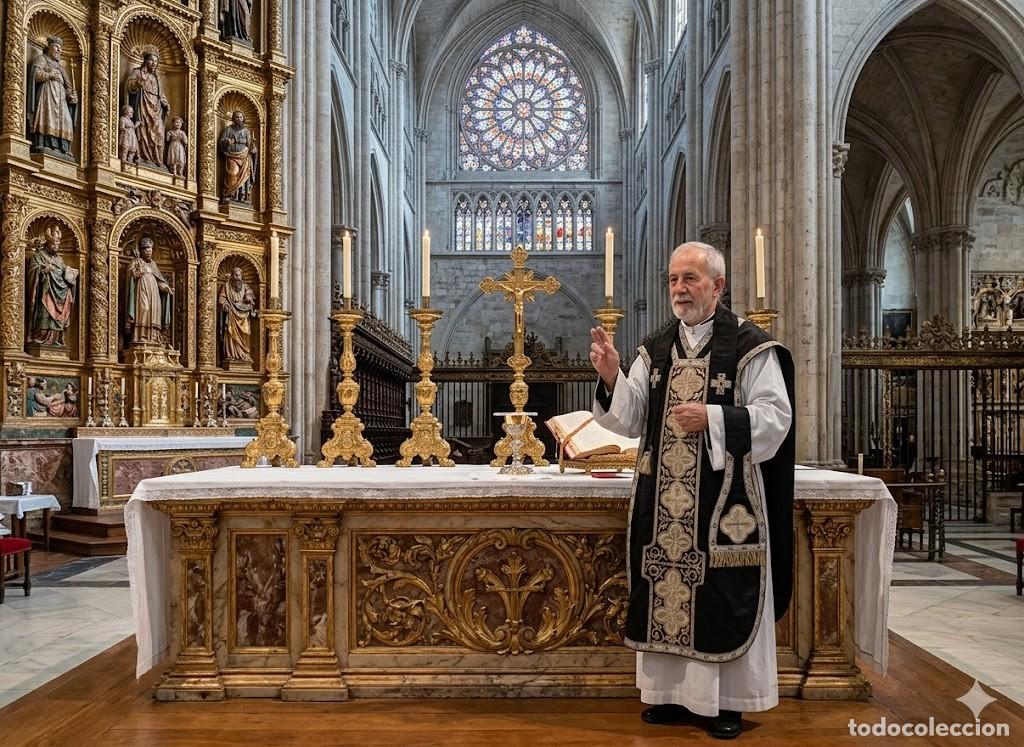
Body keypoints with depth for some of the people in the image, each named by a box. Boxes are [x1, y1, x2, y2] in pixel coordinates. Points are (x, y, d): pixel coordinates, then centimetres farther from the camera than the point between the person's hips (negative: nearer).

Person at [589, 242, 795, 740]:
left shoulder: (751, 346, -4)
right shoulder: (655, 348, 10)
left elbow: (775, 418, -10)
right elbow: (632, 421, 6)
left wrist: (714, 418, -22)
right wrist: (611, 378, -11)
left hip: (723, 502, -5)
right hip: (662, 501, 5)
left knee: (722, 598, 2)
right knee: (666, 590, 10)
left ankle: (727, 700, 18)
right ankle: (672, 692, 24)